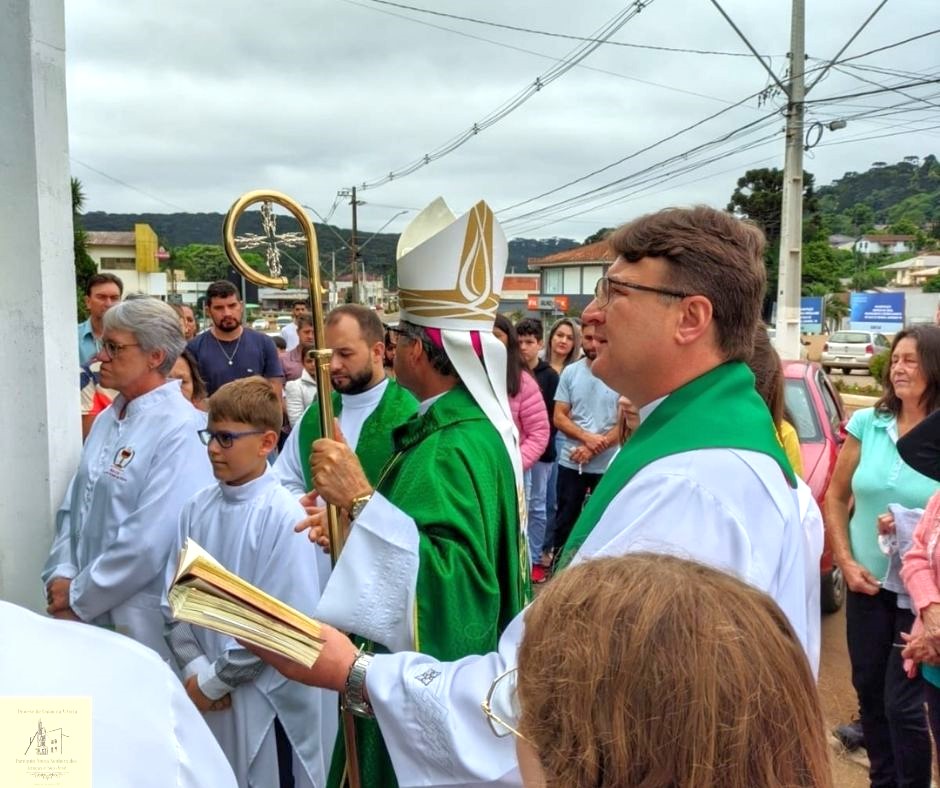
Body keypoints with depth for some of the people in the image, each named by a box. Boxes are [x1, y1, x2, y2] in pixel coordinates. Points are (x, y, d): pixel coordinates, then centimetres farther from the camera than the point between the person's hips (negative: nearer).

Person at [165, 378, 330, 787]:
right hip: (204, 694, 5)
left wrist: (213, 680, -10)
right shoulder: (196, 509, 0)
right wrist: (195, 670, -8)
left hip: (265, 698, -5)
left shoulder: (284, 516, -17)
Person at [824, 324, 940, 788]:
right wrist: (845, 562, -2)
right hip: (867, 584, 4)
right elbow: (836, 497, 6)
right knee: (869, 690, 15)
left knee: (902, 702, 0)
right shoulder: (866, 424, -1)